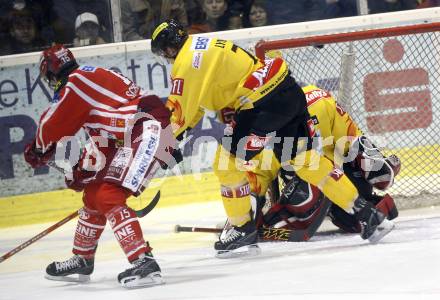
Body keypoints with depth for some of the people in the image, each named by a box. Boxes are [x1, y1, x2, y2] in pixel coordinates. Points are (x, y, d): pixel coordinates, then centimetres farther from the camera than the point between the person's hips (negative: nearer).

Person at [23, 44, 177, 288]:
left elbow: (54, 122, -3)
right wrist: (83, 168, 28)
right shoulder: (92, 81, 23)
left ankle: (144, 263, -29)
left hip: (147, 131, -11)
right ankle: (82, 260, 35)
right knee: (94, 193, 20)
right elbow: (101, 135, 27)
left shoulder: (78, 79, -8)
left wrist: (38, 148, 15)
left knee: (109, 198, -20)